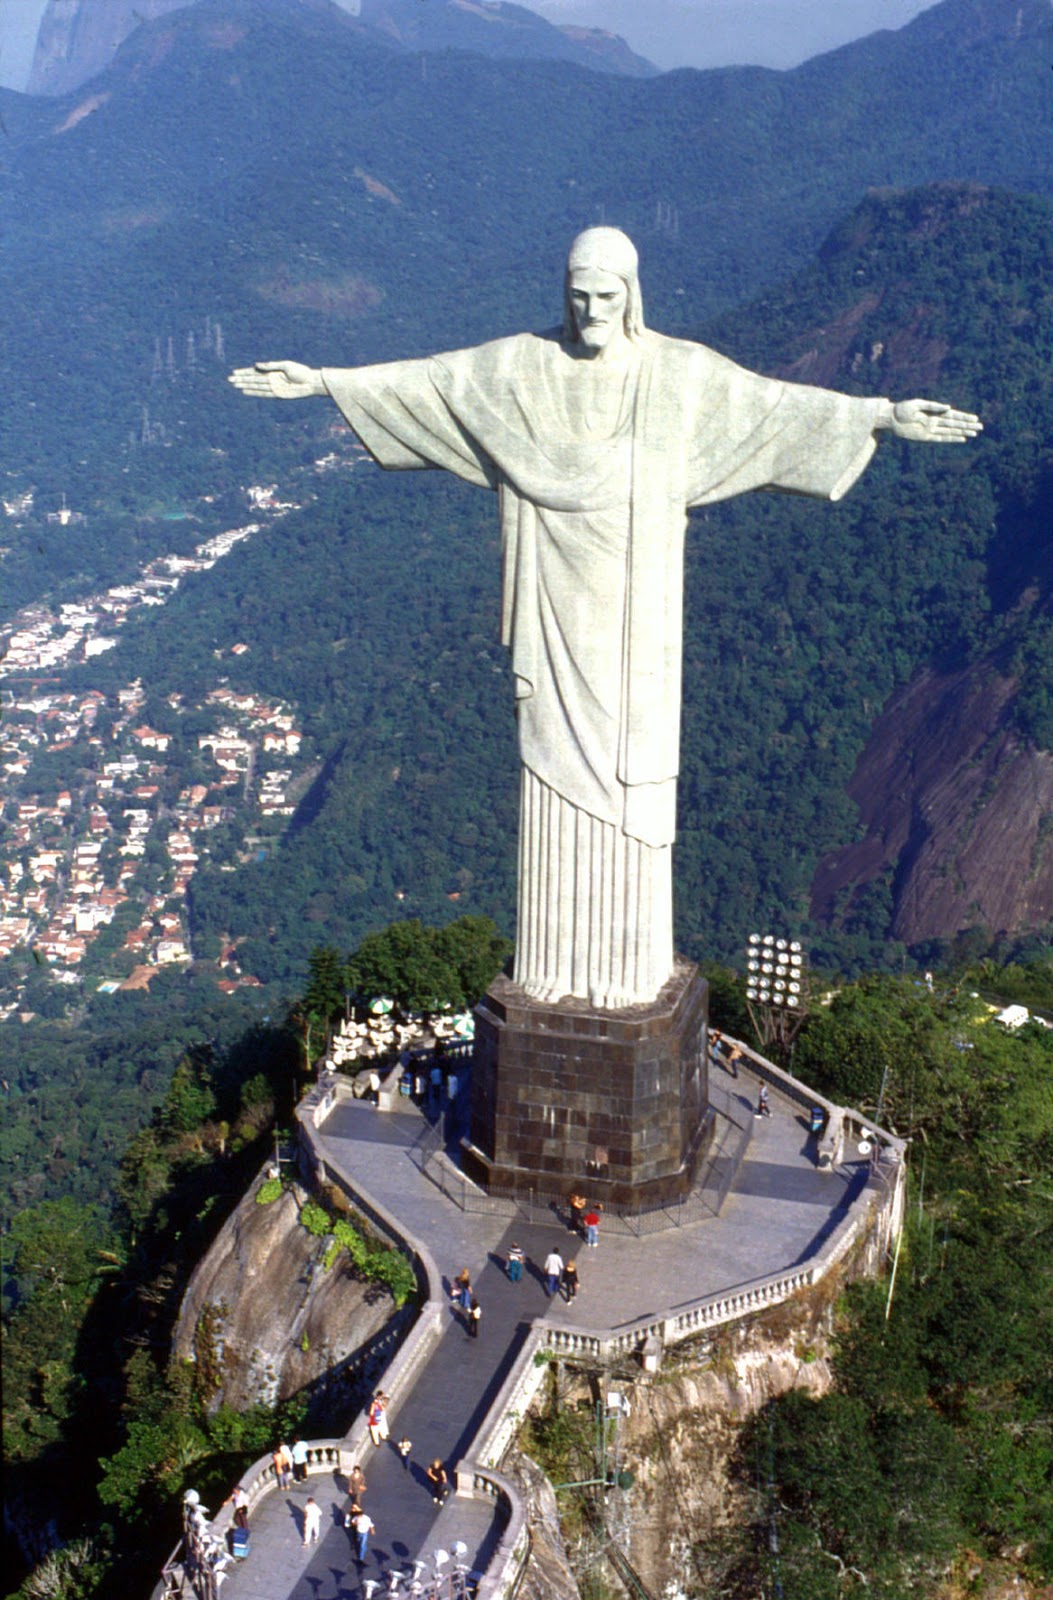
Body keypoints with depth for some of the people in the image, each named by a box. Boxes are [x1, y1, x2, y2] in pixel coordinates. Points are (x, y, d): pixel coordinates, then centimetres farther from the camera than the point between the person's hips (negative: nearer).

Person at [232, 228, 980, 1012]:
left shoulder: (683, 372, -3)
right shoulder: (519, 366, 1)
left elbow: (780, 402, -4)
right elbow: (423, 378, 6)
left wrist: (887, 415, -12)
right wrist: (321, 380, 4)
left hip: (634, 610, -1)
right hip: (556, 608, 1)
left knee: (631, 778, 3)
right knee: (557, 769, 7)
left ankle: (629, 967, 18)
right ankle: (556, 960, 21)